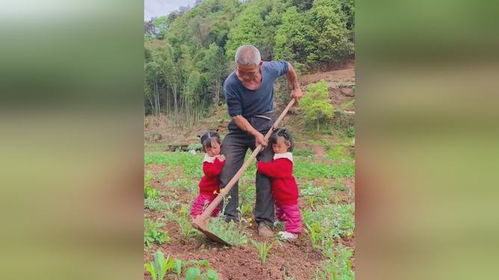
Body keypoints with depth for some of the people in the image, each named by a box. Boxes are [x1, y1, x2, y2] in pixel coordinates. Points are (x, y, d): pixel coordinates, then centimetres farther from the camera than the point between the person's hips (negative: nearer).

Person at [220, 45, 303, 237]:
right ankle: (229, 218, -2)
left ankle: (264, 221, -2)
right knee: (227, 170, -10)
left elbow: (288, 67, 11)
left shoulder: (271, 69, -14)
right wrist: (255, 134, -25)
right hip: (239, 128, -1)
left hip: (264, 126, 1)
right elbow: (237, 116, -16)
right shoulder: (231, 84, -21)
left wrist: (295, 88, 19)